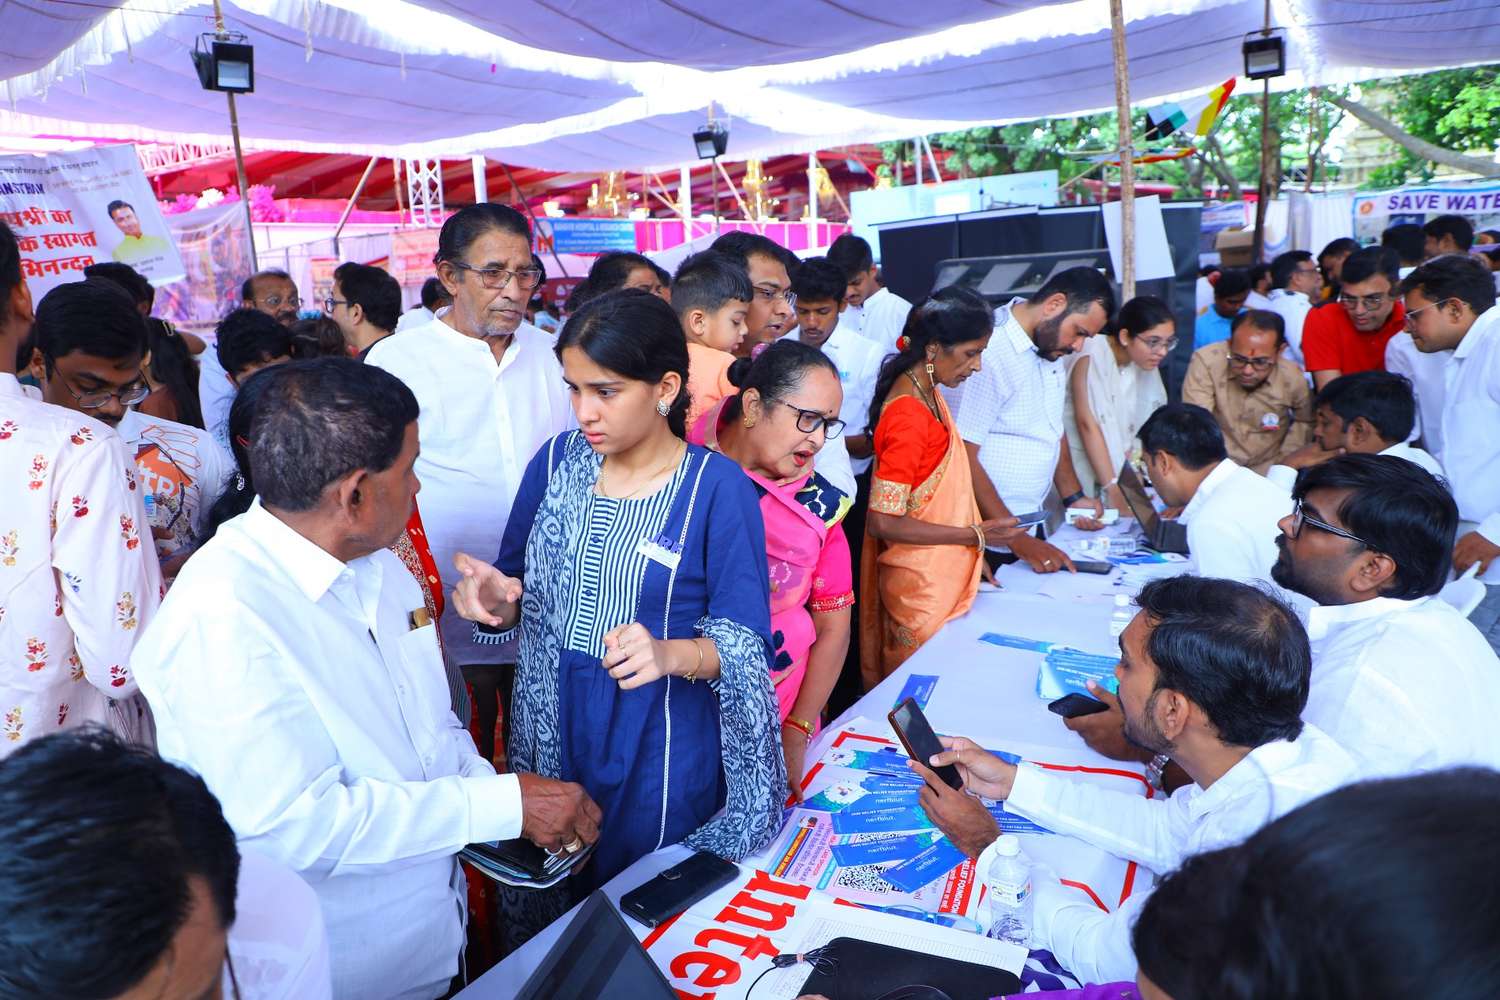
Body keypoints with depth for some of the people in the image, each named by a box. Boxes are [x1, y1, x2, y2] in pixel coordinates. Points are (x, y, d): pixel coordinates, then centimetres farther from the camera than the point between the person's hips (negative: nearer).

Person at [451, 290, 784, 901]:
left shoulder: (718, 488, -14)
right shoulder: (557, 461, -1)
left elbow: (745, 641, -12)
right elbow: (517, 591, 8)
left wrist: (670, 655, -31)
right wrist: (496, 602, -14)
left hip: (663, 750, -4)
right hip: (552, 735, 4)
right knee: (546, 919, 20)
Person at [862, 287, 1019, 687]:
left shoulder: (930, 394, 7)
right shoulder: (908, 415, -23)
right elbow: (883, 522, -24)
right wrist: (976, 536, -18)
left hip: (946, 576, 9)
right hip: (922, 588, -9)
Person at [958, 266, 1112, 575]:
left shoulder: (1050, 346, 7)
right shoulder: (988, 355, -21)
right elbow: (964, 458, -23)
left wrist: (1073, 497, 10)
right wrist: (1017, 539, -23)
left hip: (1033, 523, 8)